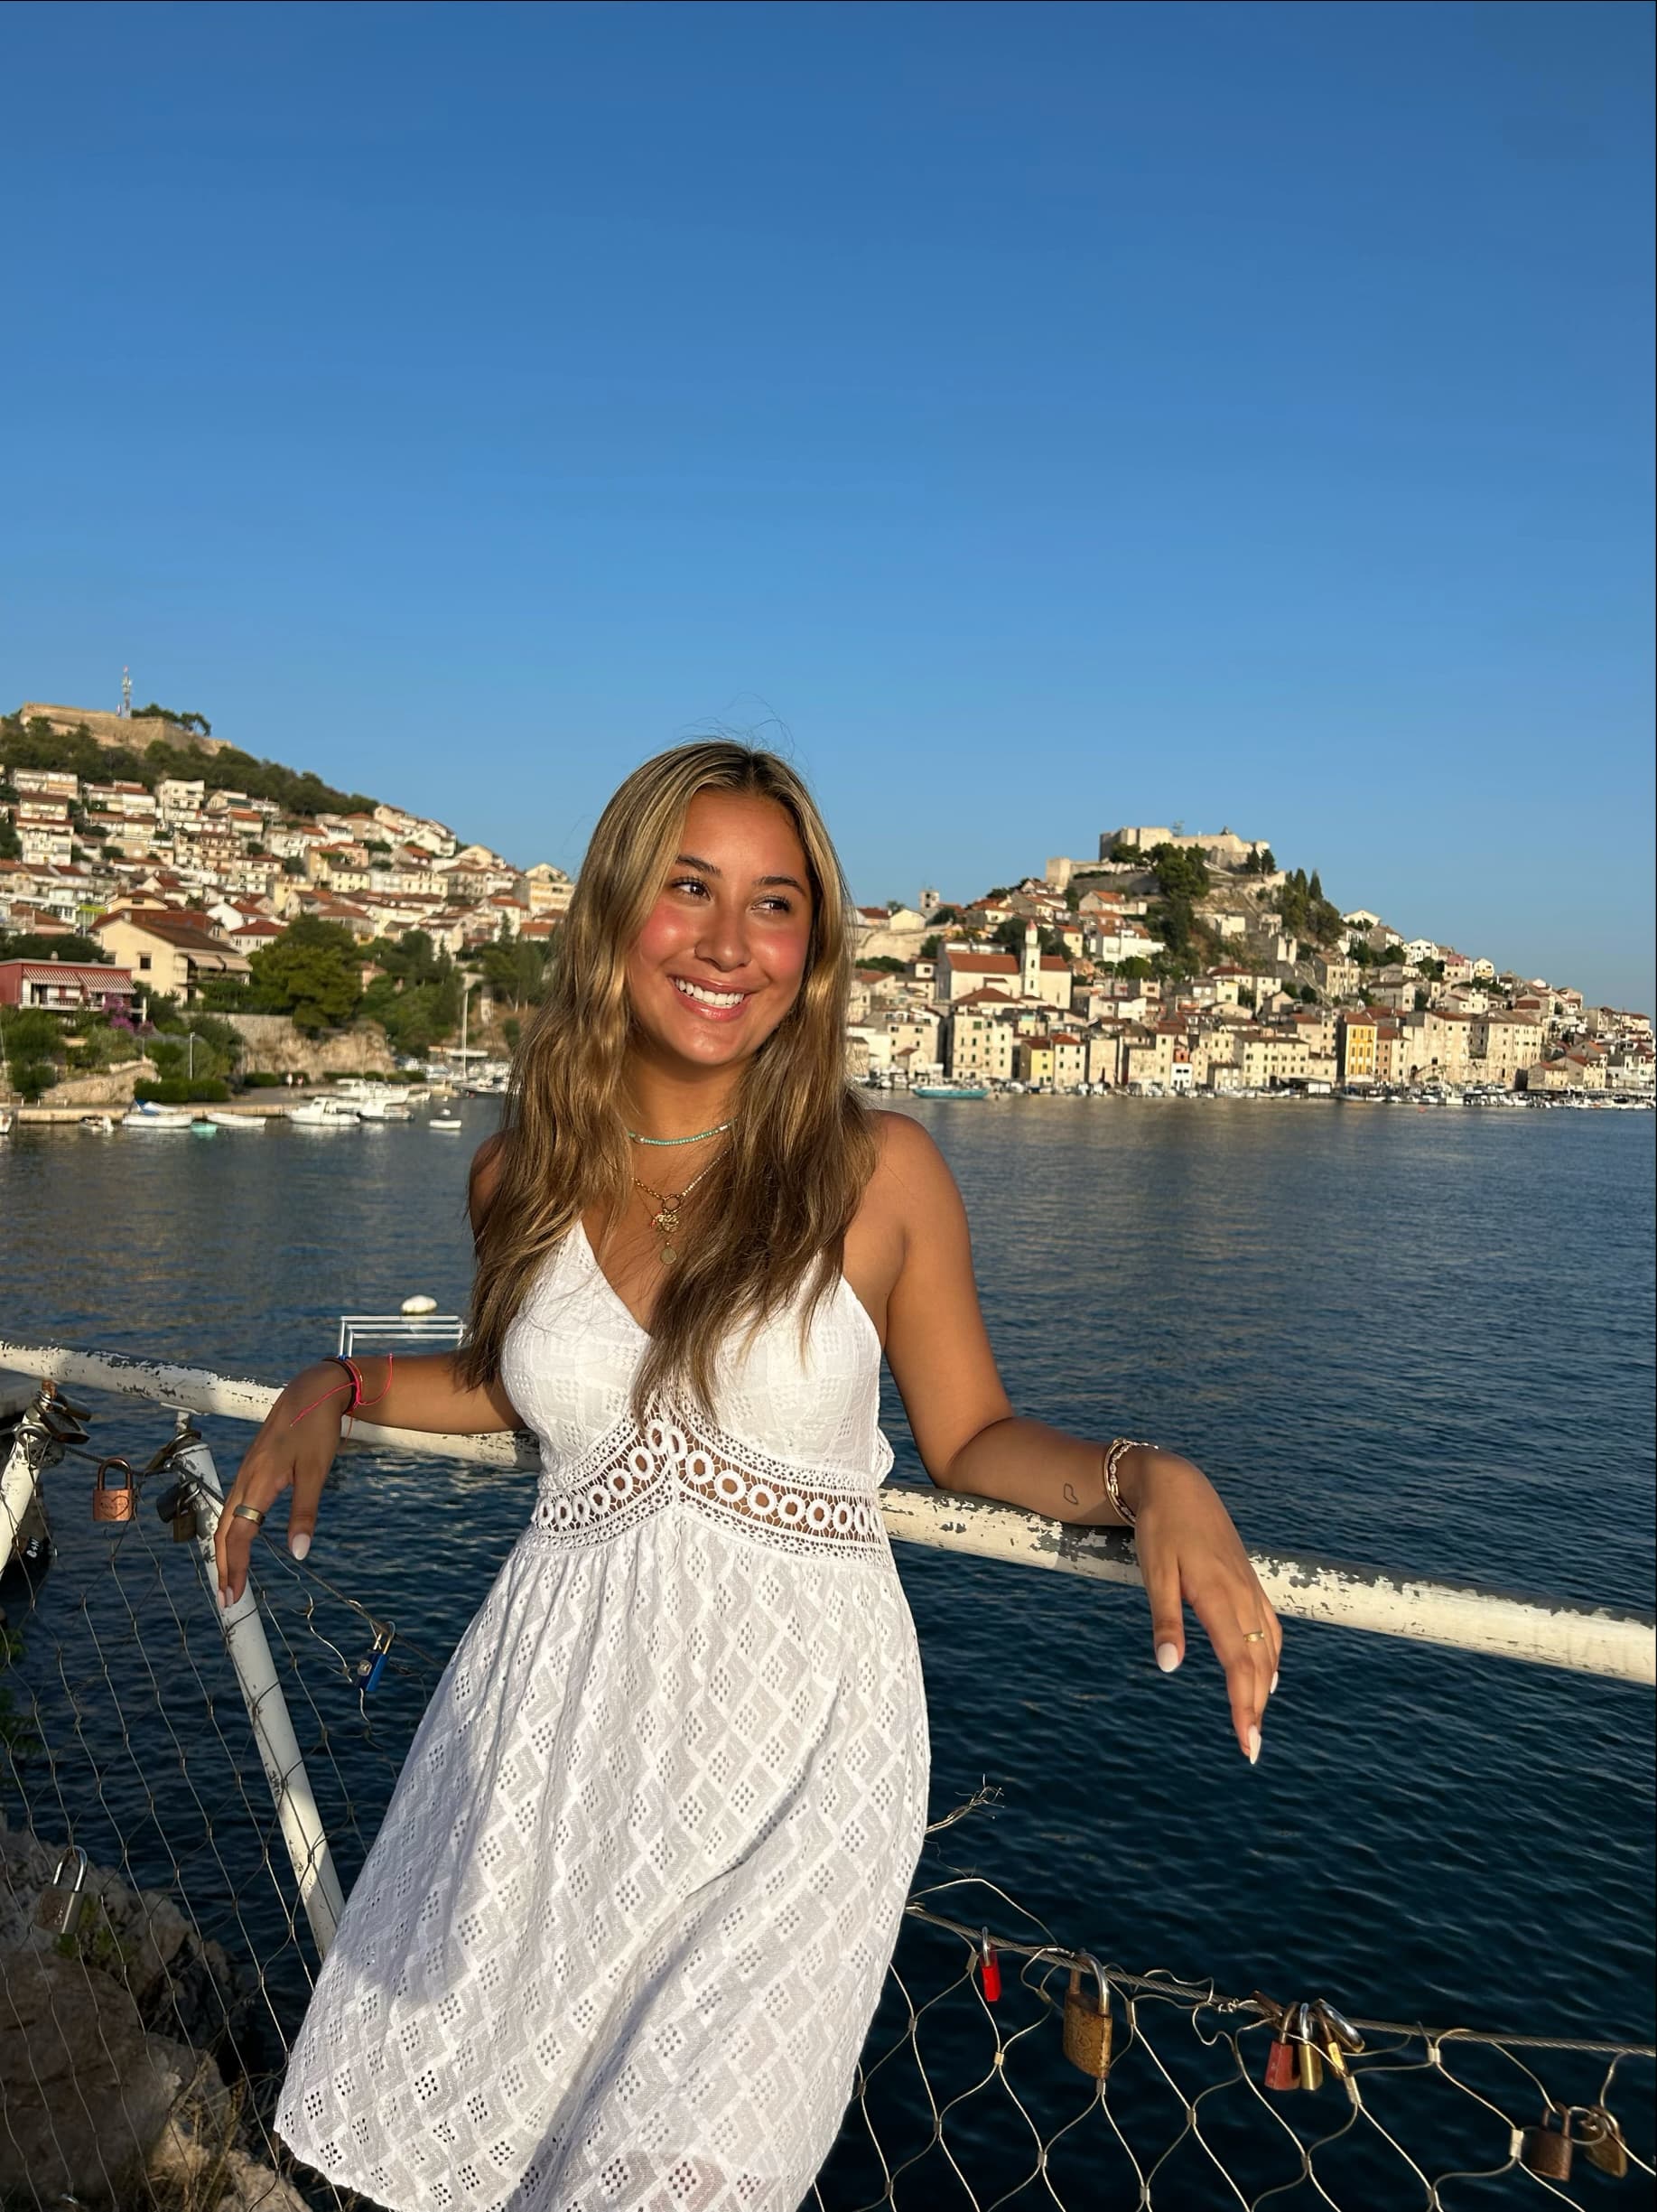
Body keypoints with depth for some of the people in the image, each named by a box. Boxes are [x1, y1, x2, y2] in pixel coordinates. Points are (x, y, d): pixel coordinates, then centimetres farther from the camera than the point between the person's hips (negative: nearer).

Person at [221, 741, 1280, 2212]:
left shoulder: (881, 1174, -9)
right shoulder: (523, 1176, 1)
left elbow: (969, 1437, 0)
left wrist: (1150, 1476, -17)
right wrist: (333, 1392, 7)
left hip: (792, 1727, -3)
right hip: (560, 1708, 3)